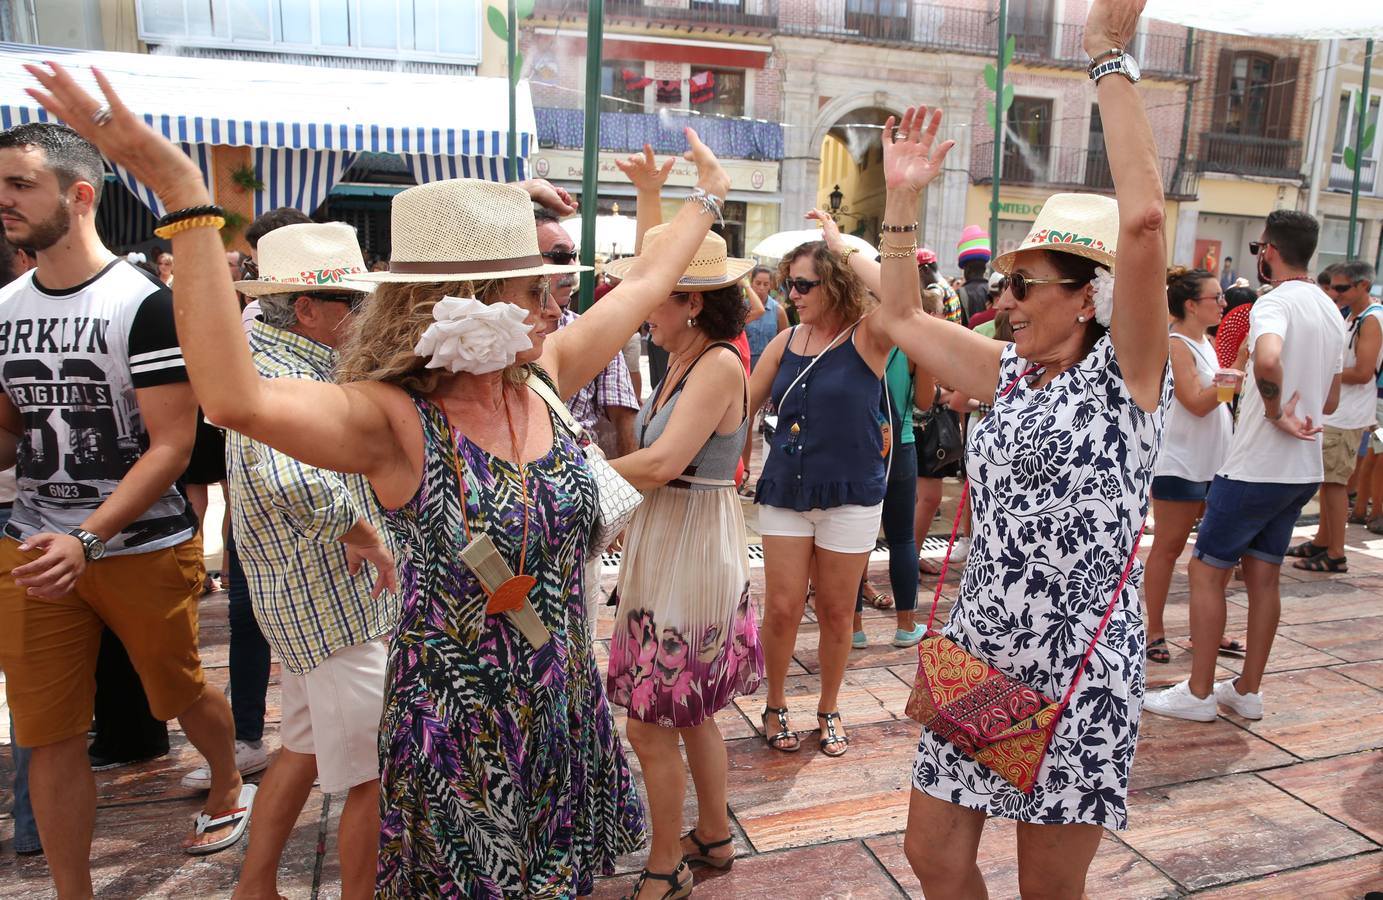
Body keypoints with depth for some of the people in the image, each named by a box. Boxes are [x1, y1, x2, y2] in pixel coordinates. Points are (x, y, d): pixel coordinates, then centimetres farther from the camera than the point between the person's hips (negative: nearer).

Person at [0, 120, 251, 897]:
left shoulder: (143, 303, -12)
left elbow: (172, 445, -16)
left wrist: (88, 540, -24)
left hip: (144, 548, -5)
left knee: (180, 693, 15)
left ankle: (230, 788, 45)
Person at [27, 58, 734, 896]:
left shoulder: (544, 376, -3)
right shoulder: (394, 423, -22)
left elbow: (644, 287, 9)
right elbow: (238, 399, -40)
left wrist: (708, 197, 20)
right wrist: (185, 198, -42)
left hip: (568, 708, 6)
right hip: (462, 728, -6)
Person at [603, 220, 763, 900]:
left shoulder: (719, 365, -19)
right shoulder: (683, 362, 8)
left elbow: (662, 464, -26)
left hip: (693, 552, -9)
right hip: (664, 544, 9)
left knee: (651, 725, 3)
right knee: (689, 710, 21)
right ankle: (713, 837, 40)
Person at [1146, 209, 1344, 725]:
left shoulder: (1275, 302, -15)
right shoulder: (1331, 311, 13)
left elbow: (1268, 359, -39)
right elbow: (1330, 402, 20)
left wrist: (1276, 412, -24)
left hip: (1255, 469, -9)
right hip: (1304, 471, 9)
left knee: (1207, 570, 2)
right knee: (1263, 576, 15)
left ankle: (1199, 693, 9)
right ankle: (1248, 691, 23)